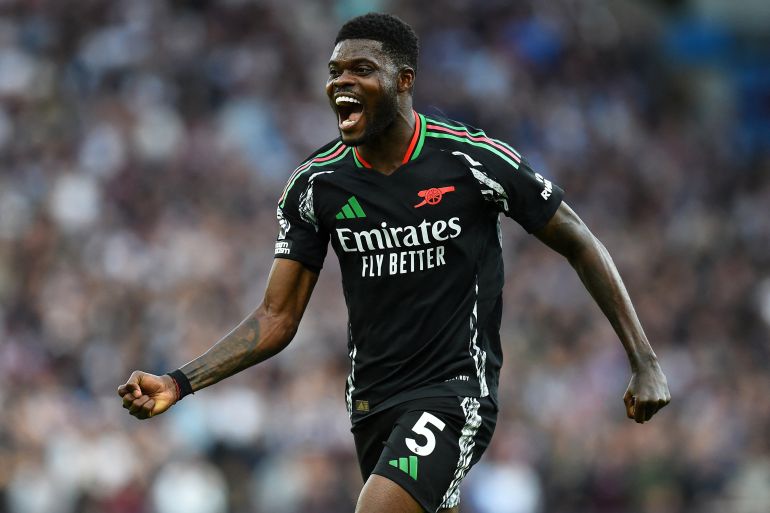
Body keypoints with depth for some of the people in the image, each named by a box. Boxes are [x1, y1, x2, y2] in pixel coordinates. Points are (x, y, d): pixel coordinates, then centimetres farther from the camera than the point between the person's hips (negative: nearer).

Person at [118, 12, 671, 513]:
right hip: (373, 402, 5)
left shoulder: (474, 159, -11)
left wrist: (646, 362, -4)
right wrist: (177, 385, -10)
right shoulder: (316, 184, 0)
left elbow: (581, 245, 0)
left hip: (456, 389, -5)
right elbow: (277, 317, 3)